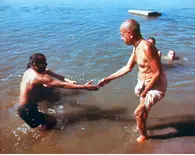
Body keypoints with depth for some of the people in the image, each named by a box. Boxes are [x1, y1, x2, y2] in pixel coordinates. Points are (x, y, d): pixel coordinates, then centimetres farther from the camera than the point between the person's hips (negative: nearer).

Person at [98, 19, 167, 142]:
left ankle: (144, 136, 27)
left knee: (138, 112, 2)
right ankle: (142, 127, 54)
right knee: (143, 108, 28)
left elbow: (158, 73, -28)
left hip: (155, 85, -9)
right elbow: (128, 67, 8)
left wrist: (145, 91, -19)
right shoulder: (137, 47, -1)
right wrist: (109, 79, 8)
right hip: (145, 83, 9)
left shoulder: (147, 47, -31)